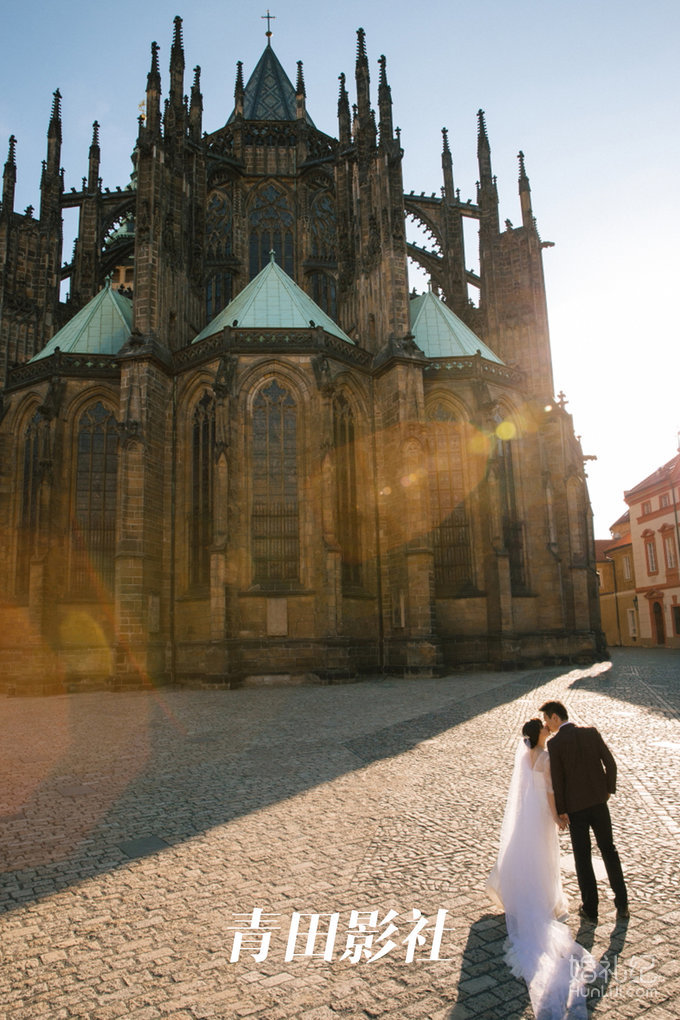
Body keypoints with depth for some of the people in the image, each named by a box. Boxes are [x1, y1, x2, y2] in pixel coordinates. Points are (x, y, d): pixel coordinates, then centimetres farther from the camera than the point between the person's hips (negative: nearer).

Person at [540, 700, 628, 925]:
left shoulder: (554, 743, -14)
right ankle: (622, 905, 26)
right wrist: (609, 789, 13)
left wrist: (560, 811, -2)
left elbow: (557, 780, -13)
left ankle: (590, 909, 20)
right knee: (609, 850, 19)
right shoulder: (591, 732, -3)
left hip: (575, 807, -4)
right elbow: (610, 763, -2)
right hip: (598, 800, 4)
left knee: (582, 857, 10)